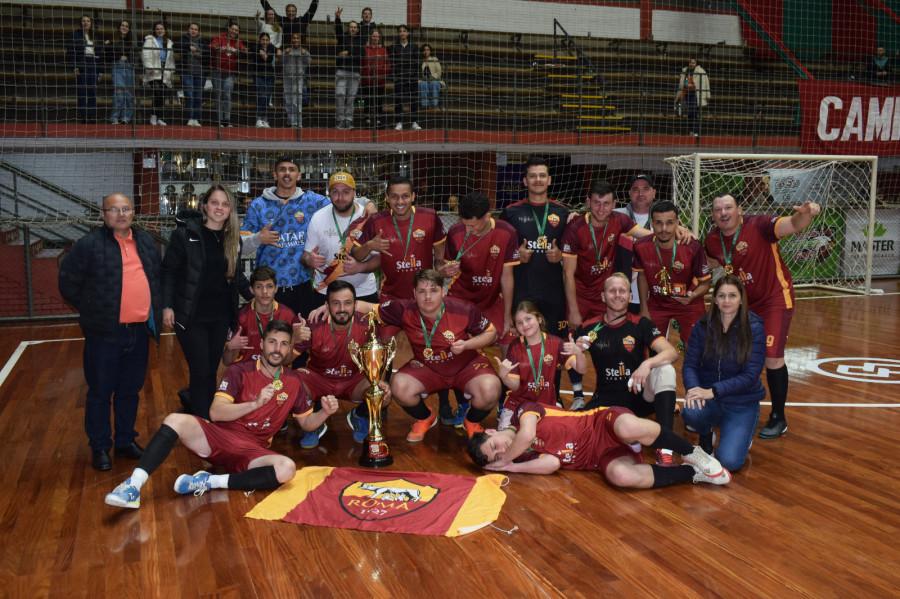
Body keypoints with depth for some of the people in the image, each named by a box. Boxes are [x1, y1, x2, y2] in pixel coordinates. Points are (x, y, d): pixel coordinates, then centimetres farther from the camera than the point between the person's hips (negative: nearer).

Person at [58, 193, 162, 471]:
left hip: (138, 331, 5)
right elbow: (68, 282, -2)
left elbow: (157, 278, 22)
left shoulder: (147, 242, 9)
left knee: (130, 390, 16)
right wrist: (91, 311, 1)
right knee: (100, 392, 6)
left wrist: (155, 310, 14)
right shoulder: (89, 244, -9)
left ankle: (126, 440, 30)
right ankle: (99, 447, 19)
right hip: (104, 332, -5)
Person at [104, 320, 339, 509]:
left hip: (252, 452, 1)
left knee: (287, 469, -32)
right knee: (176, 420, -29)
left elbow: (306, 423, 15)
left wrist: (325, 412, -7)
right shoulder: (240, 371, -3)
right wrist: (256, 403, -27)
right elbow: (215, 412, -14)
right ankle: (133, 486, -33)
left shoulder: (294, 382, 7)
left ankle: (211, 482, -26)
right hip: (219, 437, -1)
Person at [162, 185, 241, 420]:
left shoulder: (233, 238, 7)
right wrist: (167, 306, -11)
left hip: (220, 316, 5)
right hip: (191, 315, -5)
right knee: (201, 372, -5)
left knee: (211, 371, 10)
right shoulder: (185, 233, -8)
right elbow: (168, 271, -6)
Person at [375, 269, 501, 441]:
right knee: (399, 387, -27)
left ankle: (472, 422, 7)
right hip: (427, 368, 2)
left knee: (490, 390, -32)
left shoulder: (464, 310, -23)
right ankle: (424, 419, 10)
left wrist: (466, 345, -23)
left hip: (466, 366, -2)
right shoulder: (405, 310, -19)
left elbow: (491, 333, -9)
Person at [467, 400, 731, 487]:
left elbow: (527, 434, -26)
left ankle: (692, 453, -15)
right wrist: (507, 467, -14)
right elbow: (552, 463, -11)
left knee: (628, 428, -40)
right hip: (602, 457, 3)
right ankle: (694, 473, -15)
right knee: (621, 476, -32)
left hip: (604, 425, -3)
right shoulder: (522, 456, 5)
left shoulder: (523, 411, -5)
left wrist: (506, 461, -10)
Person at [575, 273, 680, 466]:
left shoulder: (641, 325, -4)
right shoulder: (590, 329, -1)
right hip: (606, 400, 0)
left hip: (640, 397, 0)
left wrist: (647, 364, -36)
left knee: (665, 370, -30)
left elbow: (672, 353, -17)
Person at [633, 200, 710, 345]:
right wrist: (644, 309, 2)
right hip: (657, 304, 2)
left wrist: (691, 296, -33)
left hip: (689, 305, -2)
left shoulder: (693, 247, -26)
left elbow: (705, 282, -12)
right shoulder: (641, 247, -19)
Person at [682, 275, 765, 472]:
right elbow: (690, 364, -4)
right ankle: (706, 435, 4)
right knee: (691, 412, -34)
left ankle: (743, 435, 16)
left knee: (729, 462, -21)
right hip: (708, 397, 2)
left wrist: (713, 391, -25)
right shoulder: (704, 325, -4)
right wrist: (693, 388, -26)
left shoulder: (754, 328, -10)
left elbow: (750, 375, -15)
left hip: (742, 403, -2)